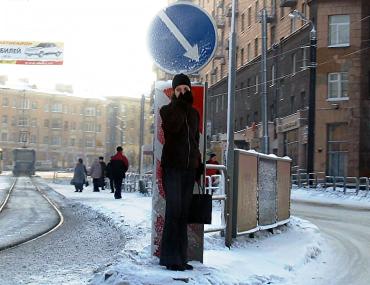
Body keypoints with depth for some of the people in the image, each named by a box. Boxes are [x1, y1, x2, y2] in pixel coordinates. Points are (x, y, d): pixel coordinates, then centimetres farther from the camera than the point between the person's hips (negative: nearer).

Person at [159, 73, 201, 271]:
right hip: (172, 166, -4)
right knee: (174, 210, -14)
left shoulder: (194, 113, 18)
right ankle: (170, 257, -12)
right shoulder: (166, 110, 4)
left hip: (189, 168, 5)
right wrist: (180, 103, -12)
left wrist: (197, 161, 16)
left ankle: (181, 257, 6)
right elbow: (172, 127, -18)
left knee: (183, 213, 3)